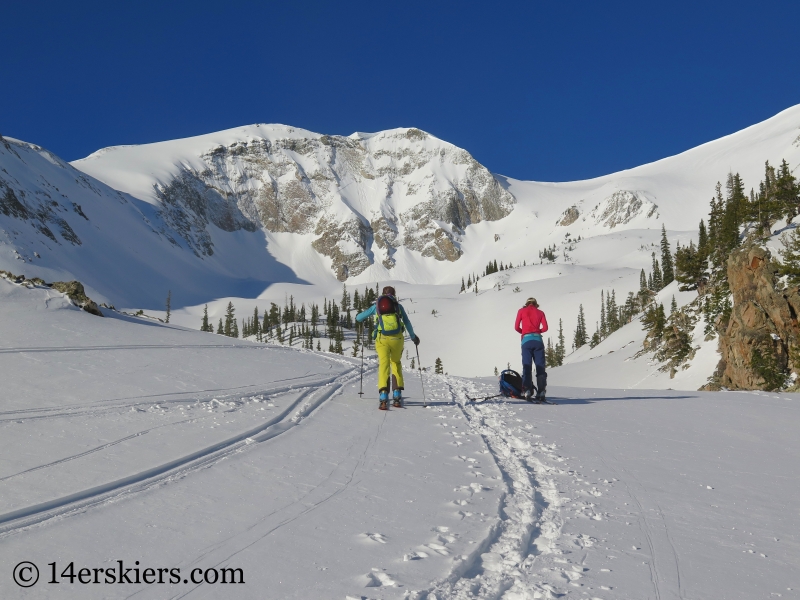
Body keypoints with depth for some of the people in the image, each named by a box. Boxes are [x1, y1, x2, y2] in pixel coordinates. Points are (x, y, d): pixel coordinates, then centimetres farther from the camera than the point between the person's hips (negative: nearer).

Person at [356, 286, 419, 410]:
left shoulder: (376, 306, 15)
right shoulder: (398, 305, 16)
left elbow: (359, 318, 17)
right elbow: (407, 323, 20)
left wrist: (362, 317, 41)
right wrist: (413, 337, 35)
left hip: (382, 339, -1)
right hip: (397, 338, 1)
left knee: (384, 365, -5)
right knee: (396, 364, 19)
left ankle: (383, 396, -25)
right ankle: (397, 395, 12)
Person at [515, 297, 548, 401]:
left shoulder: (521, 311, 14)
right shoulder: (540, 312, 17)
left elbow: (516, 327, 9)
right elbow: (545, 327, 7)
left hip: (526, 340, -1)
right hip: (538, 340, 1)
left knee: (527, 366, -3)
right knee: (540, 367, 0)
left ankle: (527, 390, -17)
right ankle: (541, 392, -10)